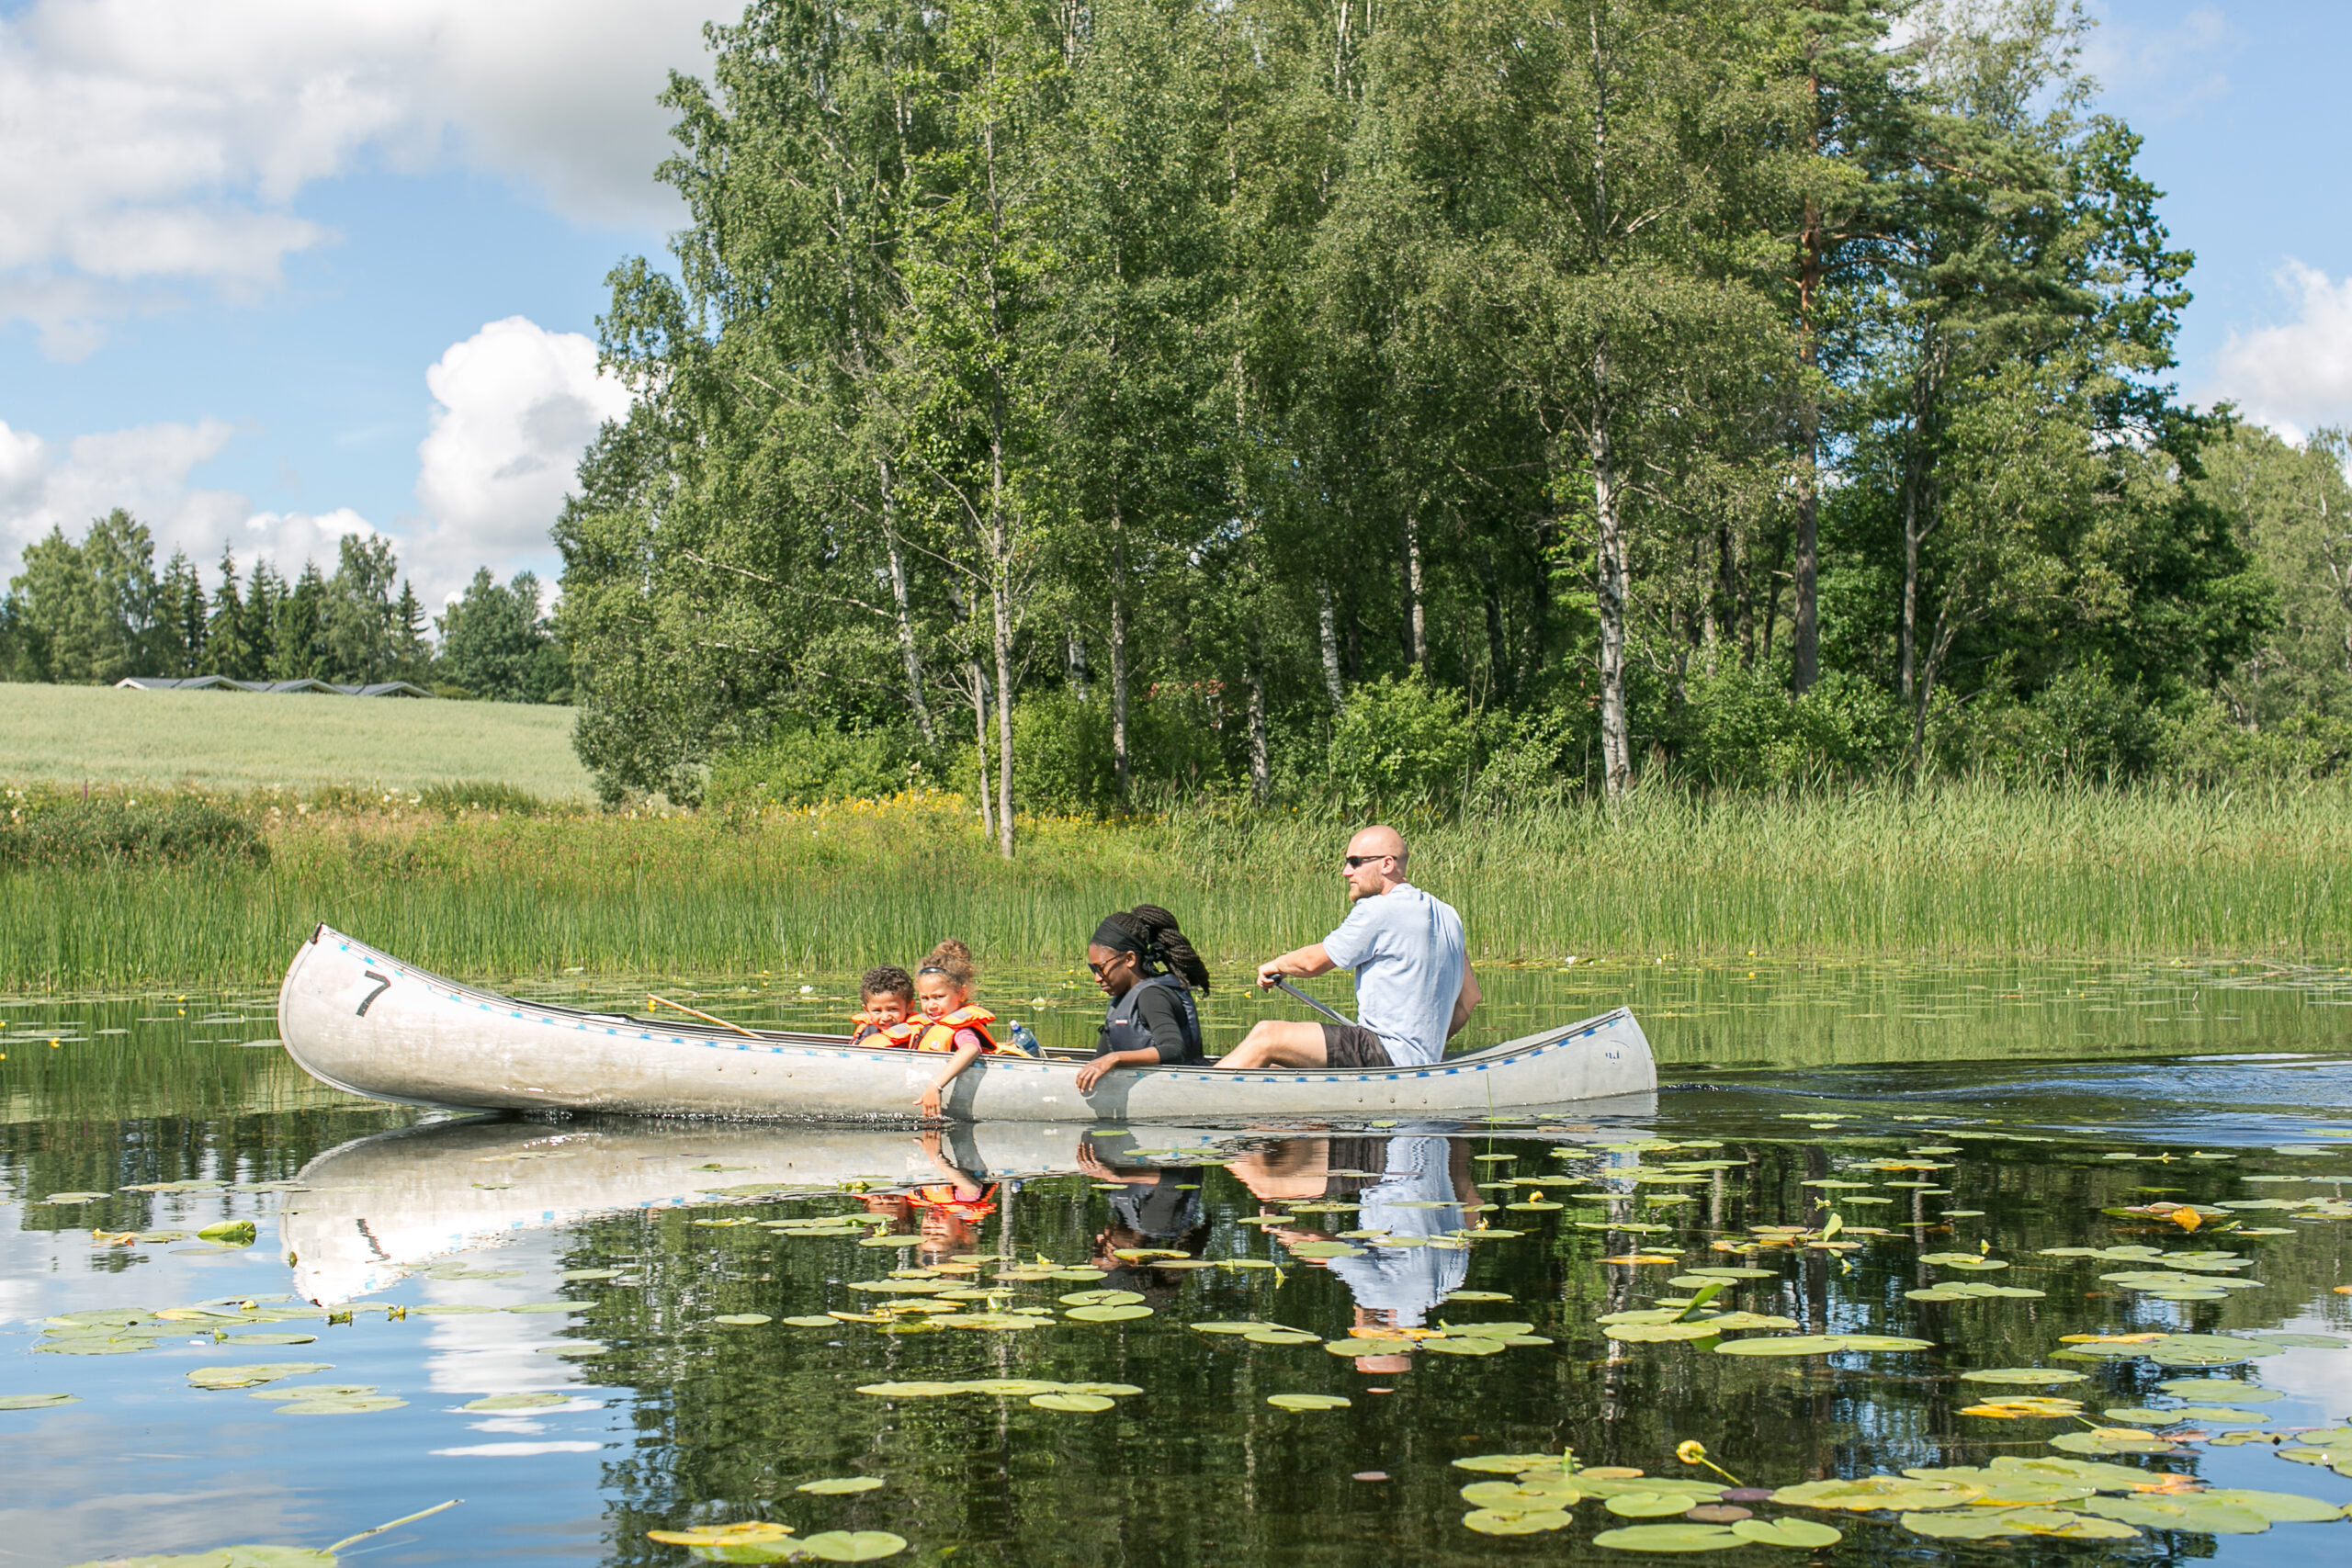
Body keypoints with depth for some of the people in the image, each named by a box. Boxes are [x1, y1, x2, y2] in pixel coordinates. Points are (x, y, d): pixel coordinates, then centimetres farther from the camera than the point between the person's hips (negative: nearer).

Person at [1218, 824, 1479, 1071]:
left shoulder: (1377, 910, -13)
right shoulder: (1446, 916, 14)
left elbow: (1314, 961, -4)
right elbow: (1469, 997, 19)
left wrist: (1274, 966, 16)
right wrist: (1429, 1046, 28)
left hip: (1389, 1054, -10)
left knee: (1265, 1037, -10)